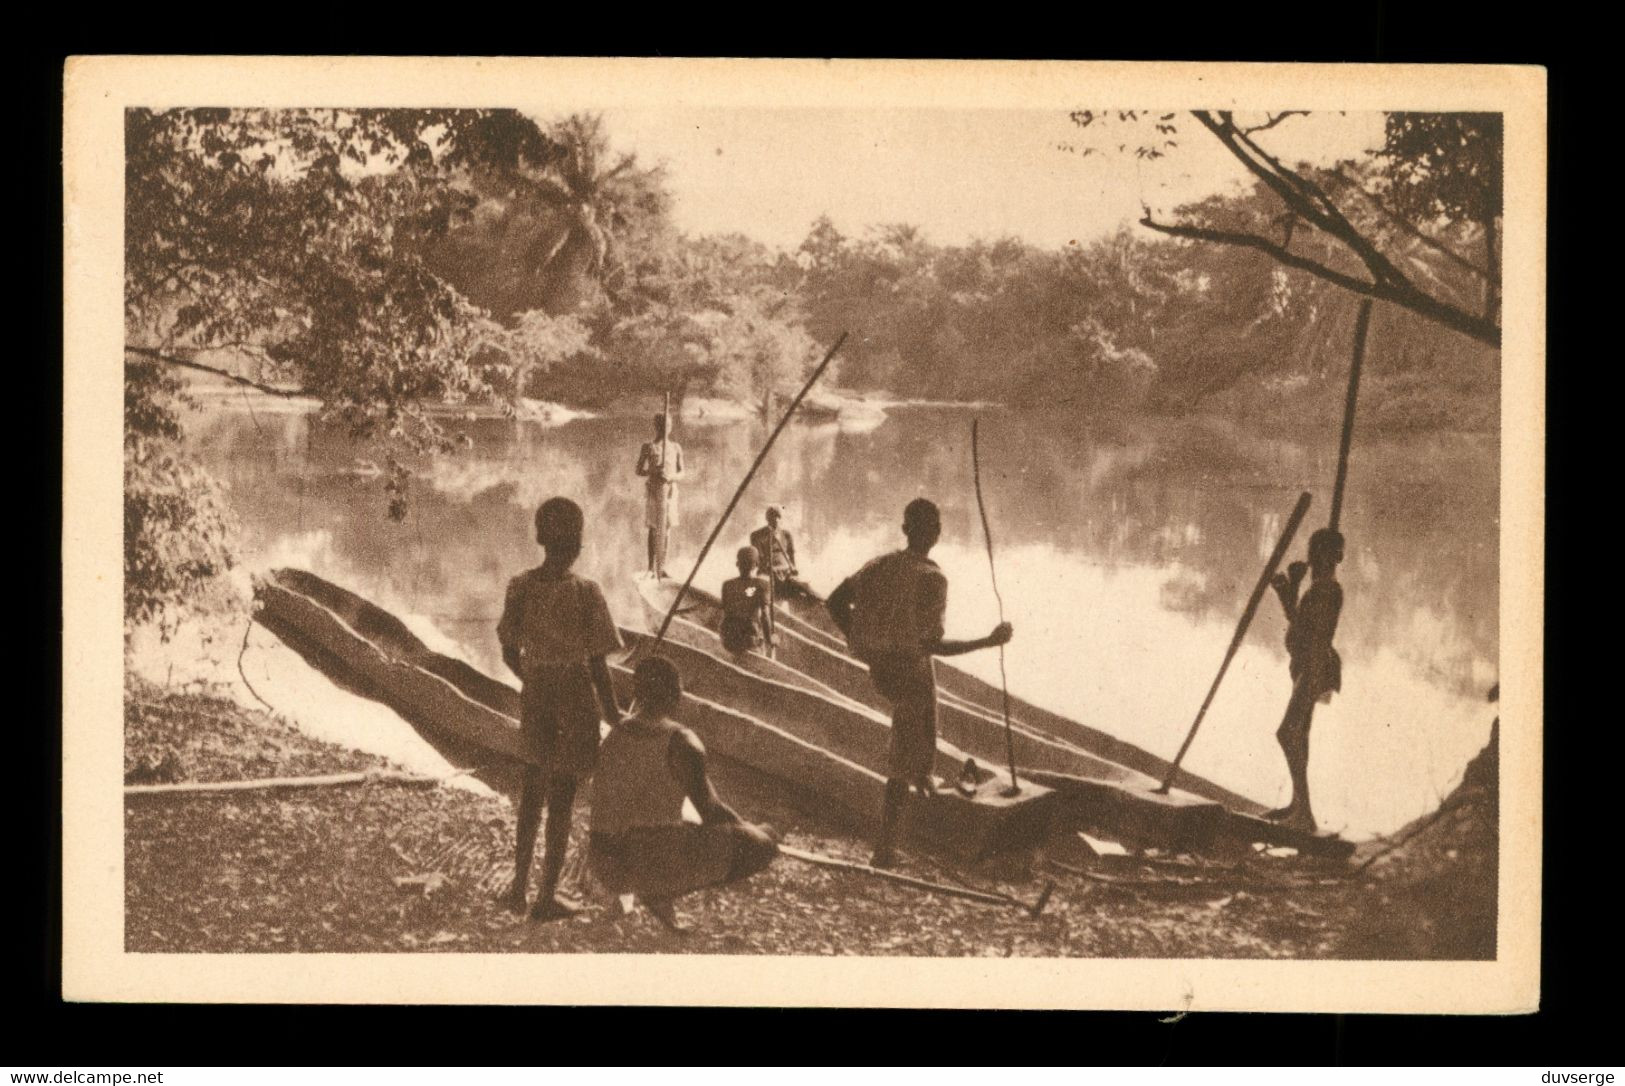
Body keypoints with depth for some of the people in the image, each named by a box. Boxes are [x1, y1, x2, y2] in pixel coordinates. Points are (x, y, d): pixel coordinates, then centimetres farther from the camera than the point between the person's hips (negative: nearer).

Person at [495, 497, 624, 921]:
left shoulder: (520, 587, -4)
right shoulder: (585, 592, -16)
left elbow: (509, 652, 3)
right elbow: (597, 662, -15)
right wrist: (612, 711, -2)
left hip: (534, 695, 4)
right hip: (575, 696, -4)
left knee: (532, 790, 20)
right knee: (562, 797, 6)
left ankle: (519, 885, 25)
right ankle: (547, 895, 14)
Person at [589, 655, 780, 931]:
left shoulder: (615, 735, 7)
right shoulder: (681, 743, -14)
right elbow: (710, 810, -11)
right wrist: (746, 830, 10)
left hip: (607, 865, 8)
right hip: (657, 863, -8)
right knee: (762, 845, 3)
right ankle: (661, 892, 0)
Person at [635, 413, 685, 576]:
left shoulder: (676, 448, 8)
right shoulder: (648, 447, 1)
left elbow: (681, 472, 9)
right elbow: (639, 470, 3)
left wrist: (670, 477, -13)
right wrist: (653, 472, -17)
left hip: (670, 490, 2)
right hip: (653, 490, -2)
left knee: (666, 529, 4)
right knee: (653, 529, -2)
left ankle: (662, 567, 10)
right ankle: (651, 567, 2)